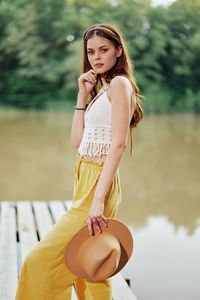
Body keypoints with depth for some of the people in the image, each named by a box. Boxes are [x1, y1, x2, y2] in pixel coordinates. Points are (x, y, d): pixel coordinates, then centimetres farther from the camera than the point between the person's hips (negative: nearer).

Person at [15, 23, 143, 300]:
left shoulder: (119, 83, -8)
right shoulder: (101, 89, 19)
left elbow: (118, 144, -18)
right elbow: (77, 140, 13)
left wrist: (98, 200, -25)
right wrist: (83, 96, 7)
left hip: (99, 183, -9)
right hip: (86, 180, 9)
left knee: (40, 260, -8)